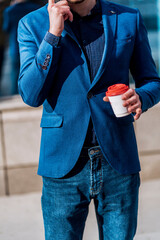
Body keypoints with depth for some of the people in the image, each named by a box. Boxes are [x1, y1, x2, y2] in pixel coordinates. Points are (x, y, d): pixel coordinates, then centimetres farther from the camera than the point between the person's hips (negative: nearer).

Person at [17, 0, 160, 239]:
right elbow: (31, 95, -8)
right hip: (64, 166, -1)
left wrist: (140, 98, -13)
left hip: (118, 163, 1)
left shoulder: (129, 19, 4)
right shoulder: (32, 24, 1)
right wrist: (53, 33, -14)